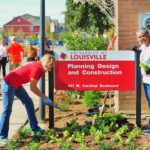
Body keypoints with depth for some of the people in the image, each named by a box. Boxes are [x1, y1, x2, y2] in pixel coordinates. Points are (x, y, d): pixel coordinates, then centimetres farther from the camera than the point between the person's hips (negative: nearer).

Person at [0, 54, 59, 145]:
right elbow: (33, 88, -19)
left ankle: (35, 128, 21)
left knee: (29, 103, 11)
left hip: (16, 84, 10)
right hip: (9, 84, -10)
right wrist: (45, 98, -12)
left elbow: (34, 86, 9)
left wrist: (44, 98, 6)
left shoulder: (40, 68, 5)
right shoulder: (37, 68, -24)